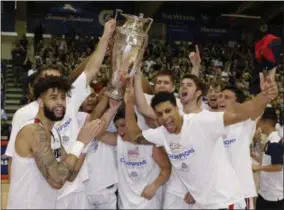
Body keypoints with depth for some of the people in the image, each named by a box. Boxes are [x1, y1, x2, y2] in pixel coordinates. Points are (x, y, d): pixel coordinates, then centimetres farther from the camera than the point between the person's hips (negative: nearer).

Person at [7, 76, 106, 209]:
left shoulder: (54, 132, 8)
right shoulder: (35, 131, -21)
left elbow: (70, 175, 5)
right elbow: (57, 180, -29)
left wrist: (86, 140, -3)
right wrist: (80, 142, -22)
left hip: (46, 205, 9)